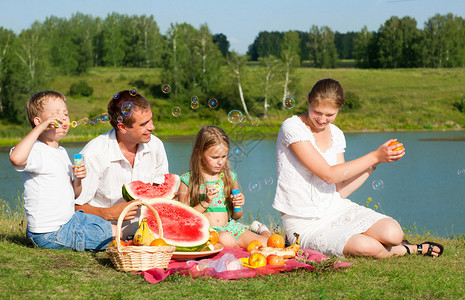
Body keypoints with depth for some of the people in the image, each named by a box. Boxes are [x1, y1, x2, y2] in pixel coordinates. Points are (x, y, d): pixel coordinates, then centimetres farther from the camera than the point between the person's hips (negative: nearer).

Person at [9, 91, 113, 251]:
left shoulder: (62, 152, 13)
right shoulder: (36, 151, -18)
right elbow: (16, 158, -44)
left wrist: (77, 179, -5)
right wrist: (39, 128, -35)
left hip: (69, 219, 9)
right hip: (50, 233, -9)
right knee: (114, 234, -6)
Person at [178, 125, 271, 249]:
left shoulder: (230, 177, 11)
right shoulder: (187, 180, -1)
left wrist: (238, 206, -5)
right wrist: (205, 203, -14)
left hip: (230, 227, 4)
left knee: (266, 244, -20)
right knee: (225, 239, -40)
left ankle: (262, 230, 13)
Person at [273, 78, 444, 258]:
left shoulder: (336, 134, 8)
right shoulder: (292, 127, -12)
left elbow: (341, 191, 6)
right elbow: (329, 175, -19)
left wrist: (375, 162, -1)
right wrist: (375, 156, -14)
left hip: (336, 208, 6)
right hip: (305, 223, -6)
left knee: (393, 233, -20)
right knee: (368, 248, -28)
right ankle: (413, 249, 2)